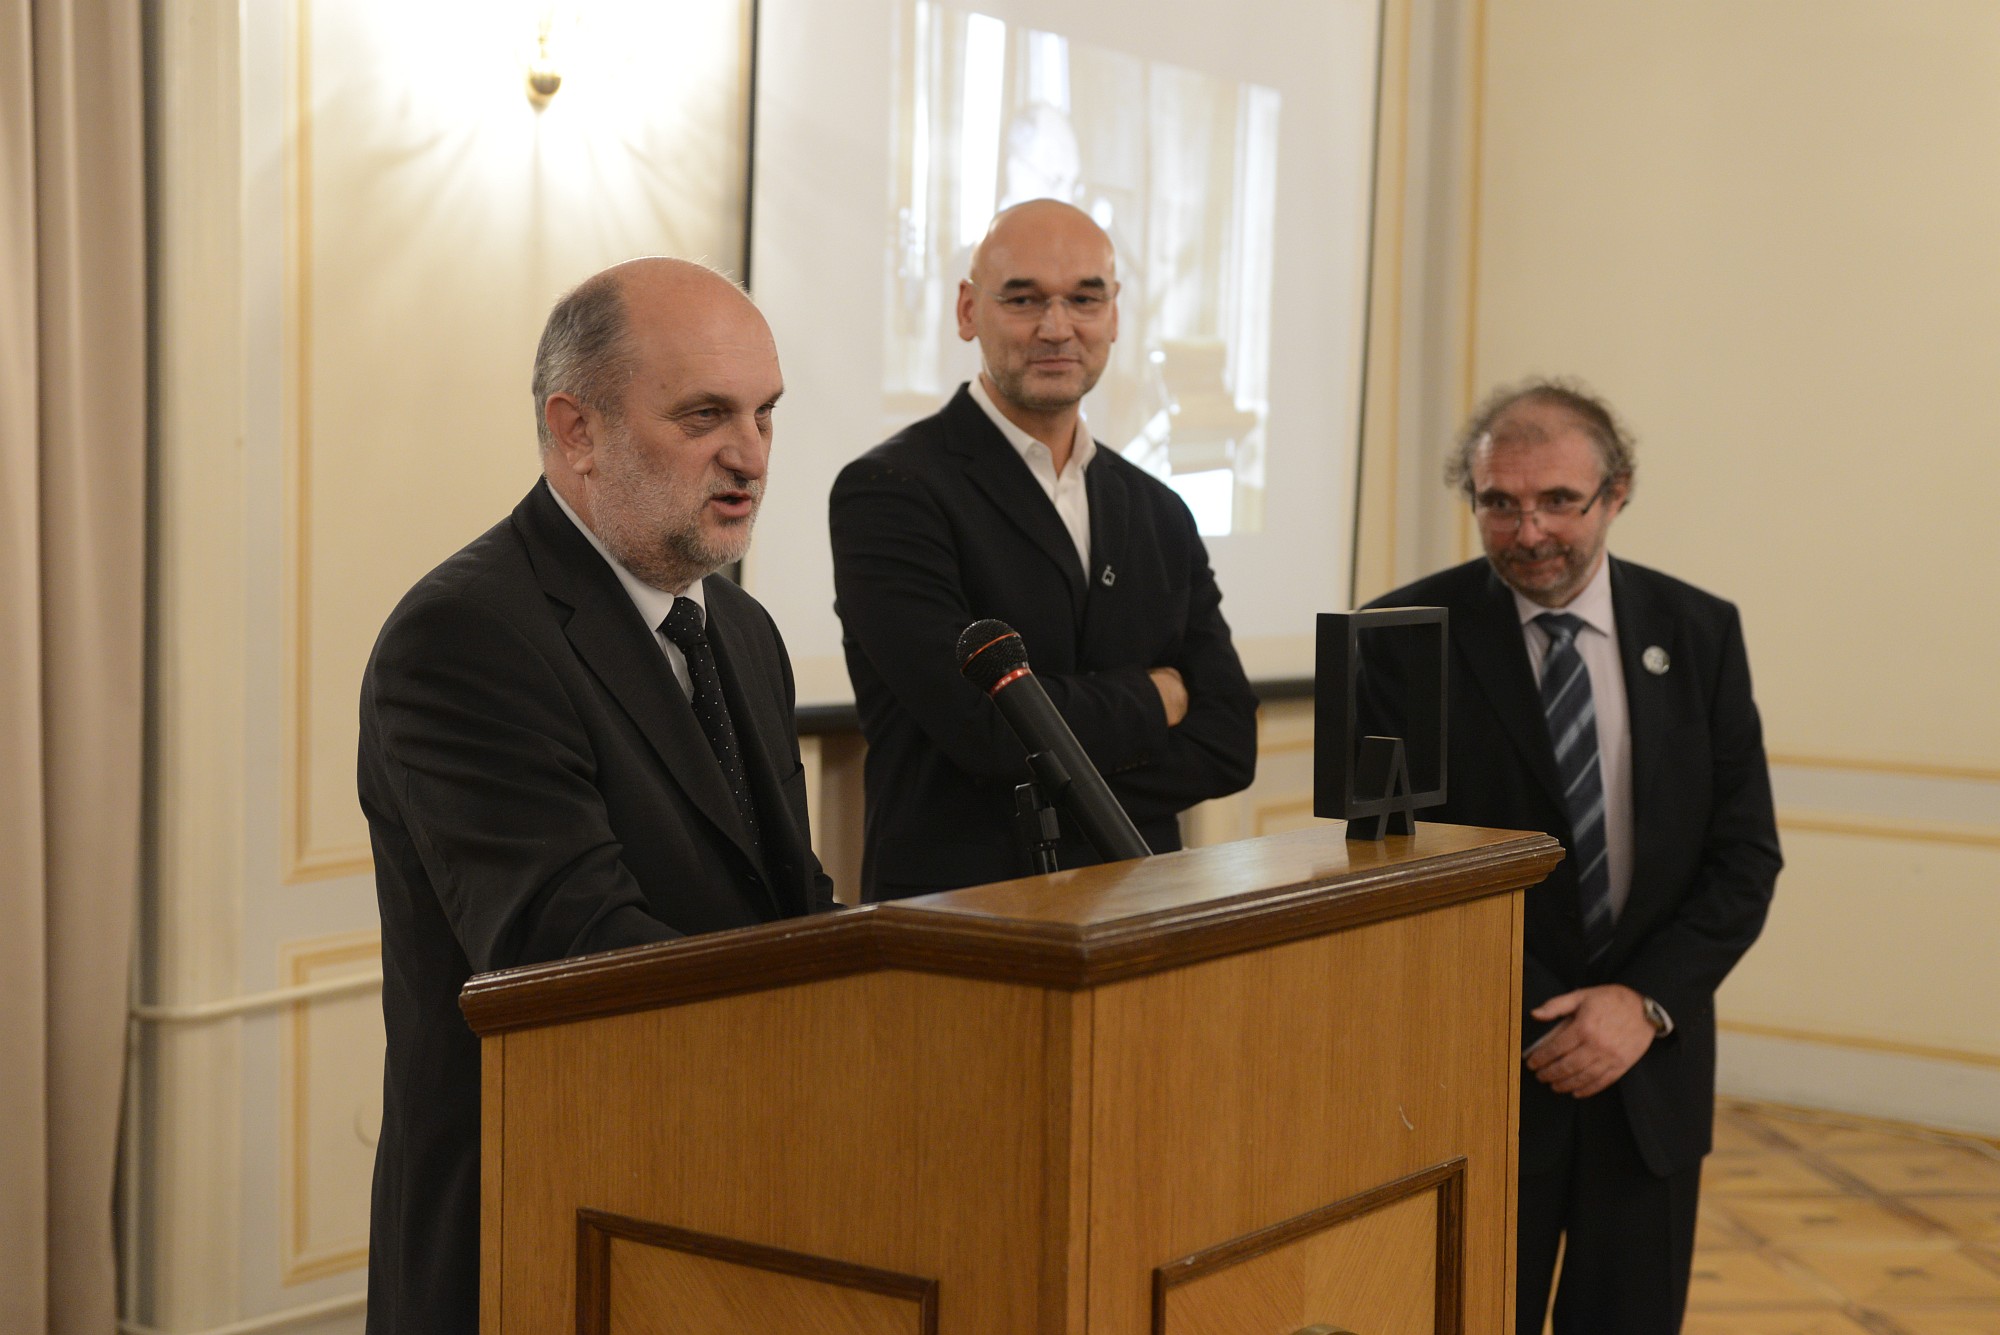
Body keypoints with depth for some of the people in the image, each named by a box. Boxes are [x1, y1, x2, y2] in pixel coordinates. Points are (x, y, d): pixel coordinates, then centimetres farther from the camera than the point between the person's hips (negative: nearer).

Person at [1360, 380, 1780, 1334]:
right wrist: (1530, 1030, -14)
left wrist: (1648, 1001, -12)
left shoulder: (1699, 634, 4)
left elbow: (1744, 856, 3)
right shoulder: (1406, 638, -6)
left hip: (1648, 1068, 3)